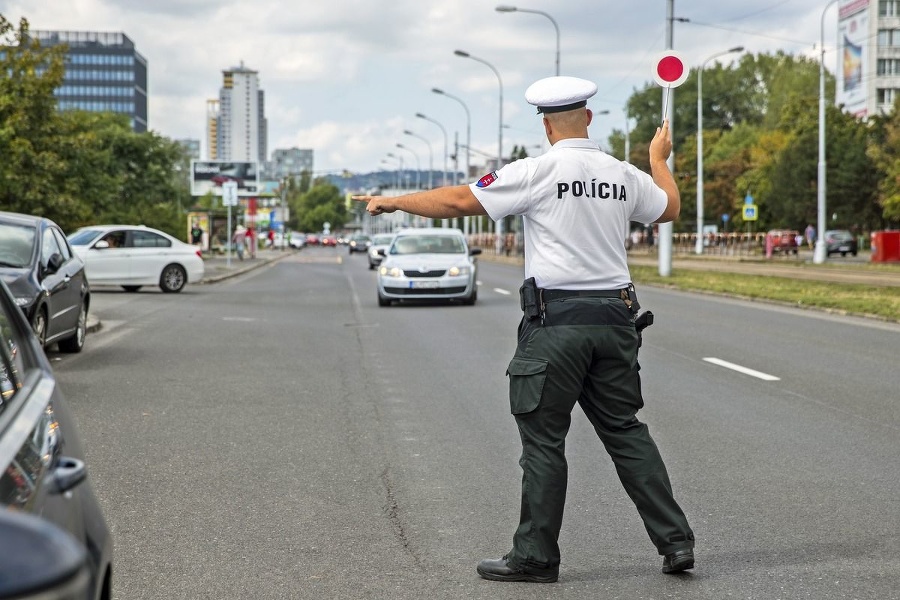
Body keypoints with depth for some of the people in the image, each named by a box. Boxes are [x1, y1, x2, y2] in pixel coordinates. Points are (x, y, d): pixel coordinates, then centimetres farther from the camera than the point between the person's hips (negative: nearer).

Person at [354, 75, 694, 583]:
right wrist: (660, 157, 44)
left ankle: (536, 557, 8)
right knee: (625, 431, 13)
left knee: (544, 440, 2)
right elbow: (670, 208, 27)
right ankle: (675, 540, 12)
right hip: (615, 317, 5)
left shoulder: (539, 172, -8)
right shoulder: (624, 175, 8)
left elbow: (459, 201, -7)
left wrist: (392, 201, 5)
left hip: (558, 319, -5)